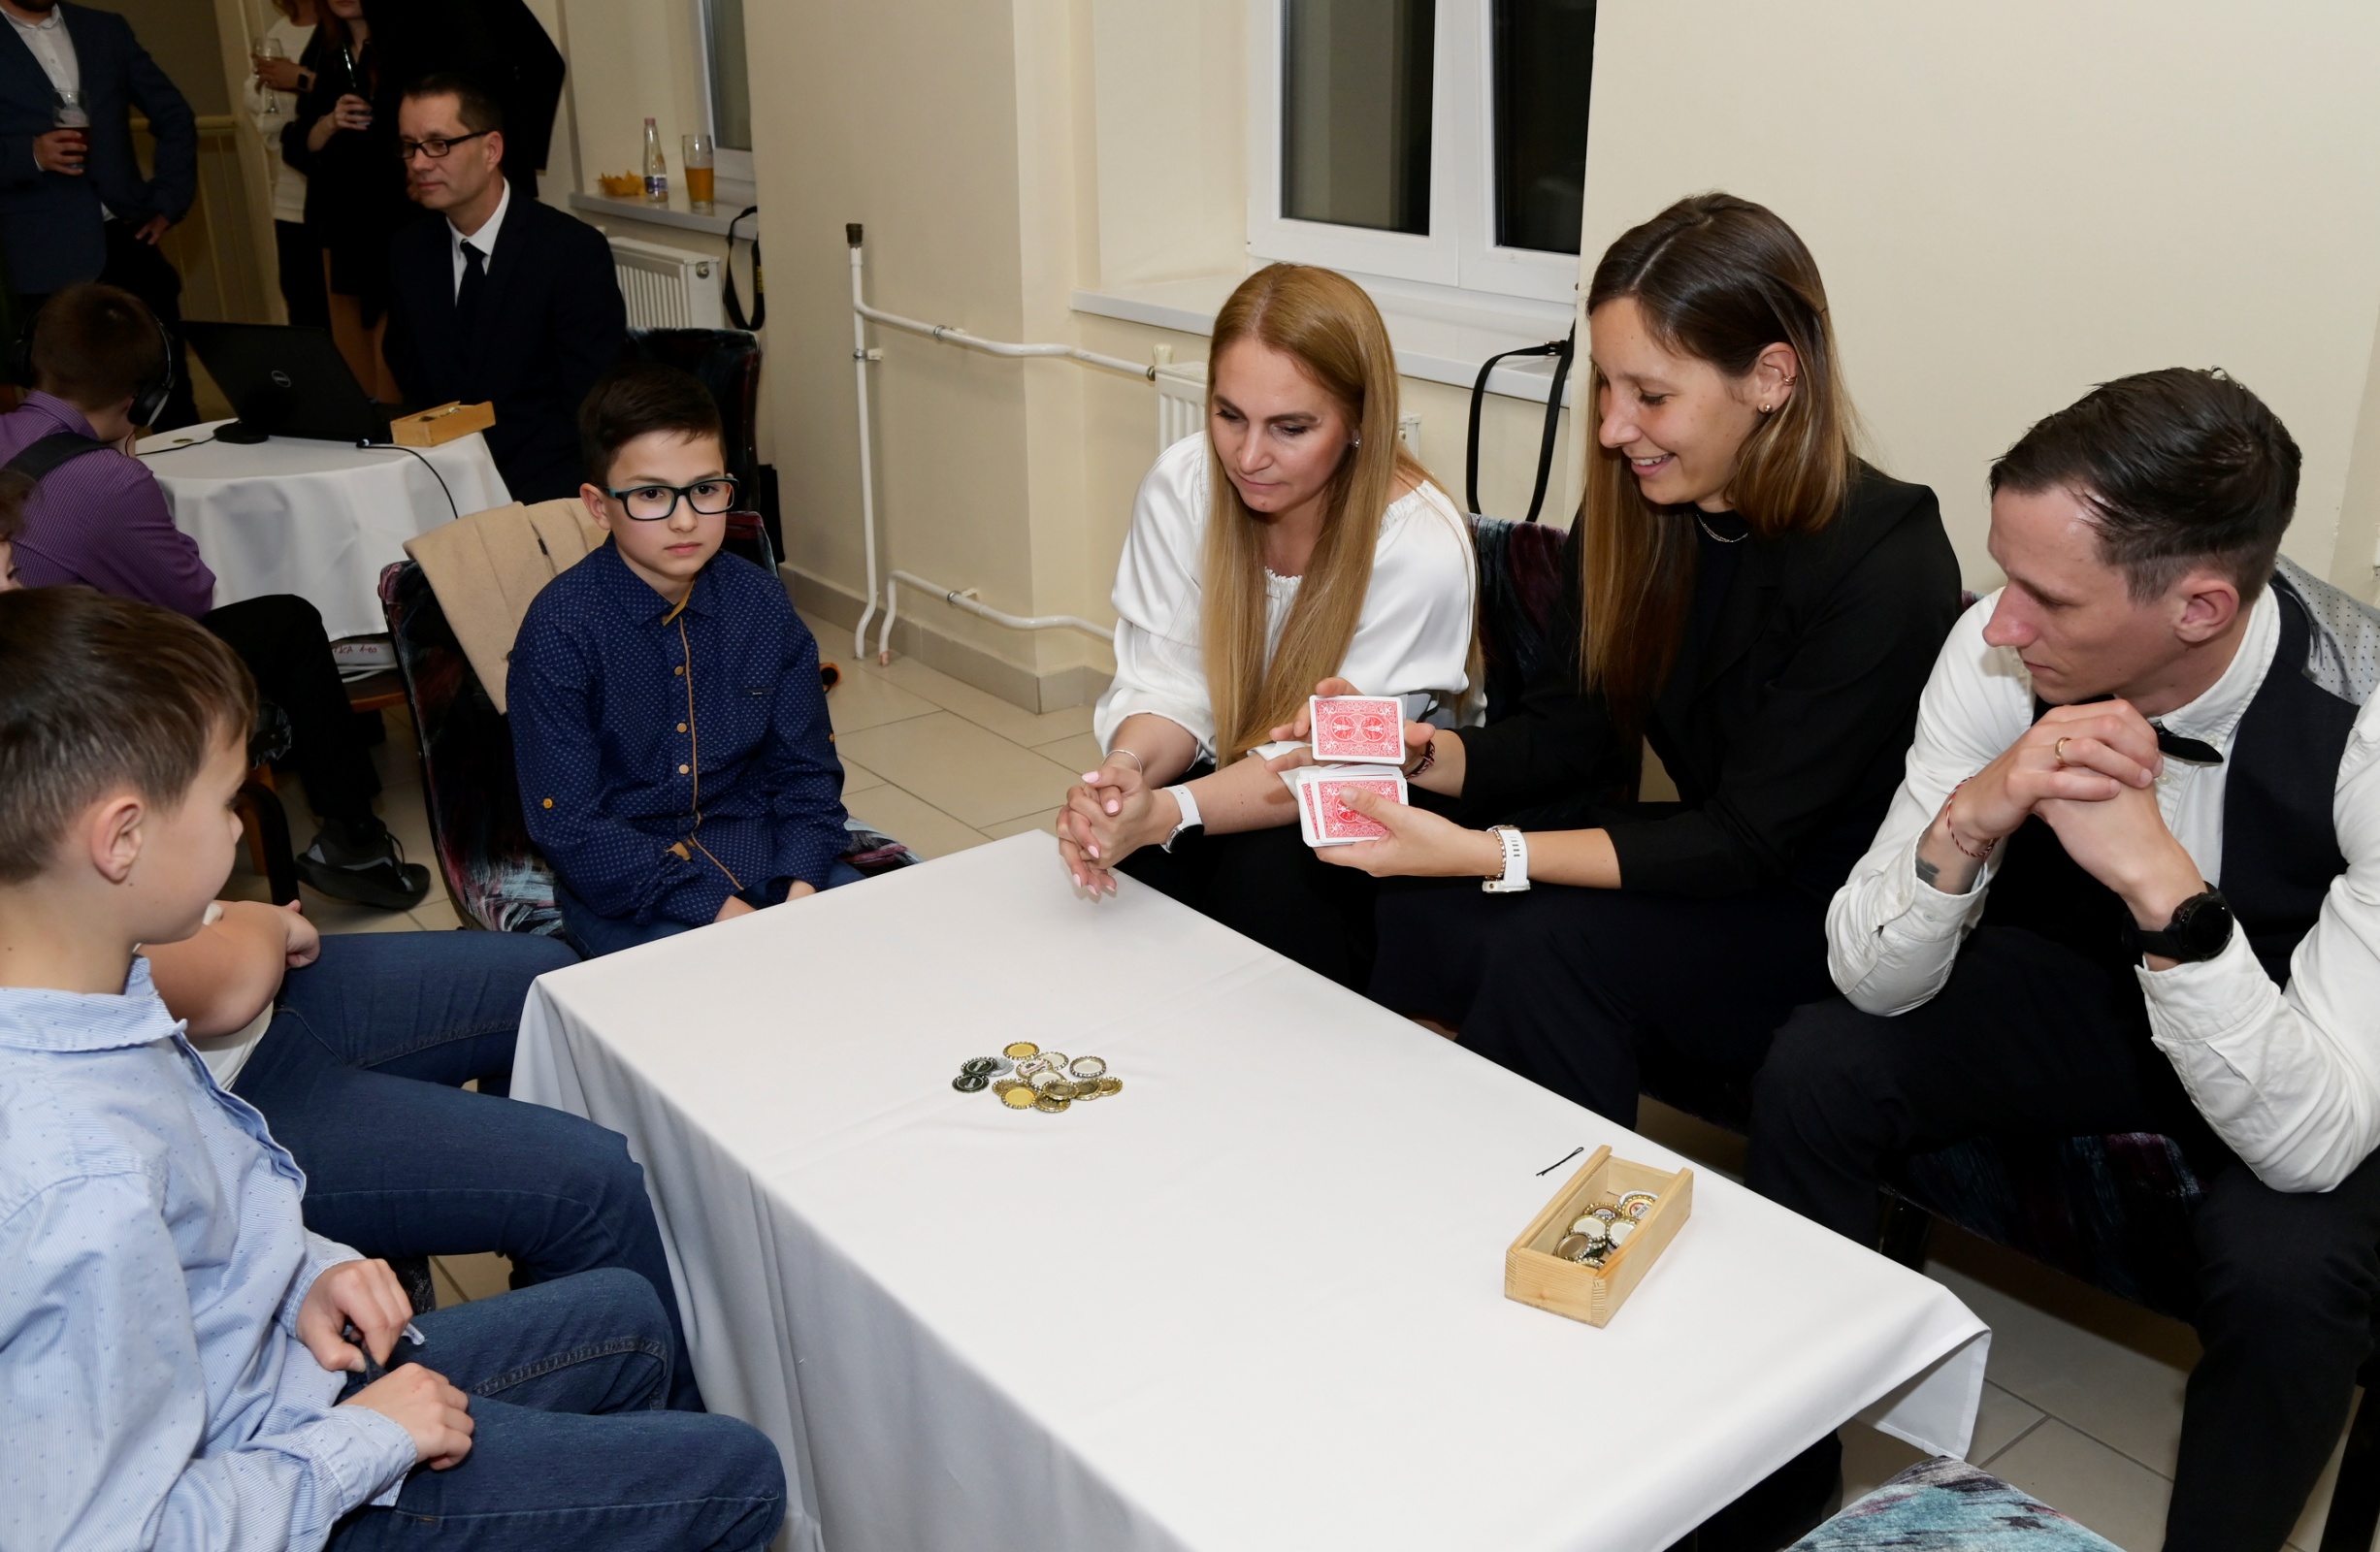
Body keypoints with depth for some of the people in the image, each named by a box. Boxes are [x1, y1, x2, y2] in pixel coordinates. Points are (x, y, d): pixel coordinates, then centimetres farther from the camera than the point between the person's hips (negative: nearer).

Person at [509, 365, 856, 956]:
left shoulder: (761, 603, -1)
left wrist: (800, 889, -13)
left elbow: (806, 769, 6)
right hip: (620, 870, -4)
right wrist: (715, 908, -22)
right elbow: (568, 827, -15)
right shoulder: (559, 628, -13)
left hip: (755, 844, 5)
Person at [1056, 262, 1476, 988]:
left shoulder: (1420, 550, -26)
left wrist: (1167, 812, -41)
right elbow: (1168, 684, -9)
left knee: (1266, 874, -32)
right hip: (1230, 776, 4)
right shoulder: (1182, 483, -13)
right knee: (1122, 857, -25)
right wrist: (1128, 768, -34)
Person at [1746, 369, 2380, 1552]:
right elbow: (1872, 978, -18)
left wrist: (2160, 881, -46)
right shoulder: (2003, 652, -22)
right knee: (1814, 1072, -20)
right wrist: (1969, 816, -37)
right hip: (2084, 981, 3)